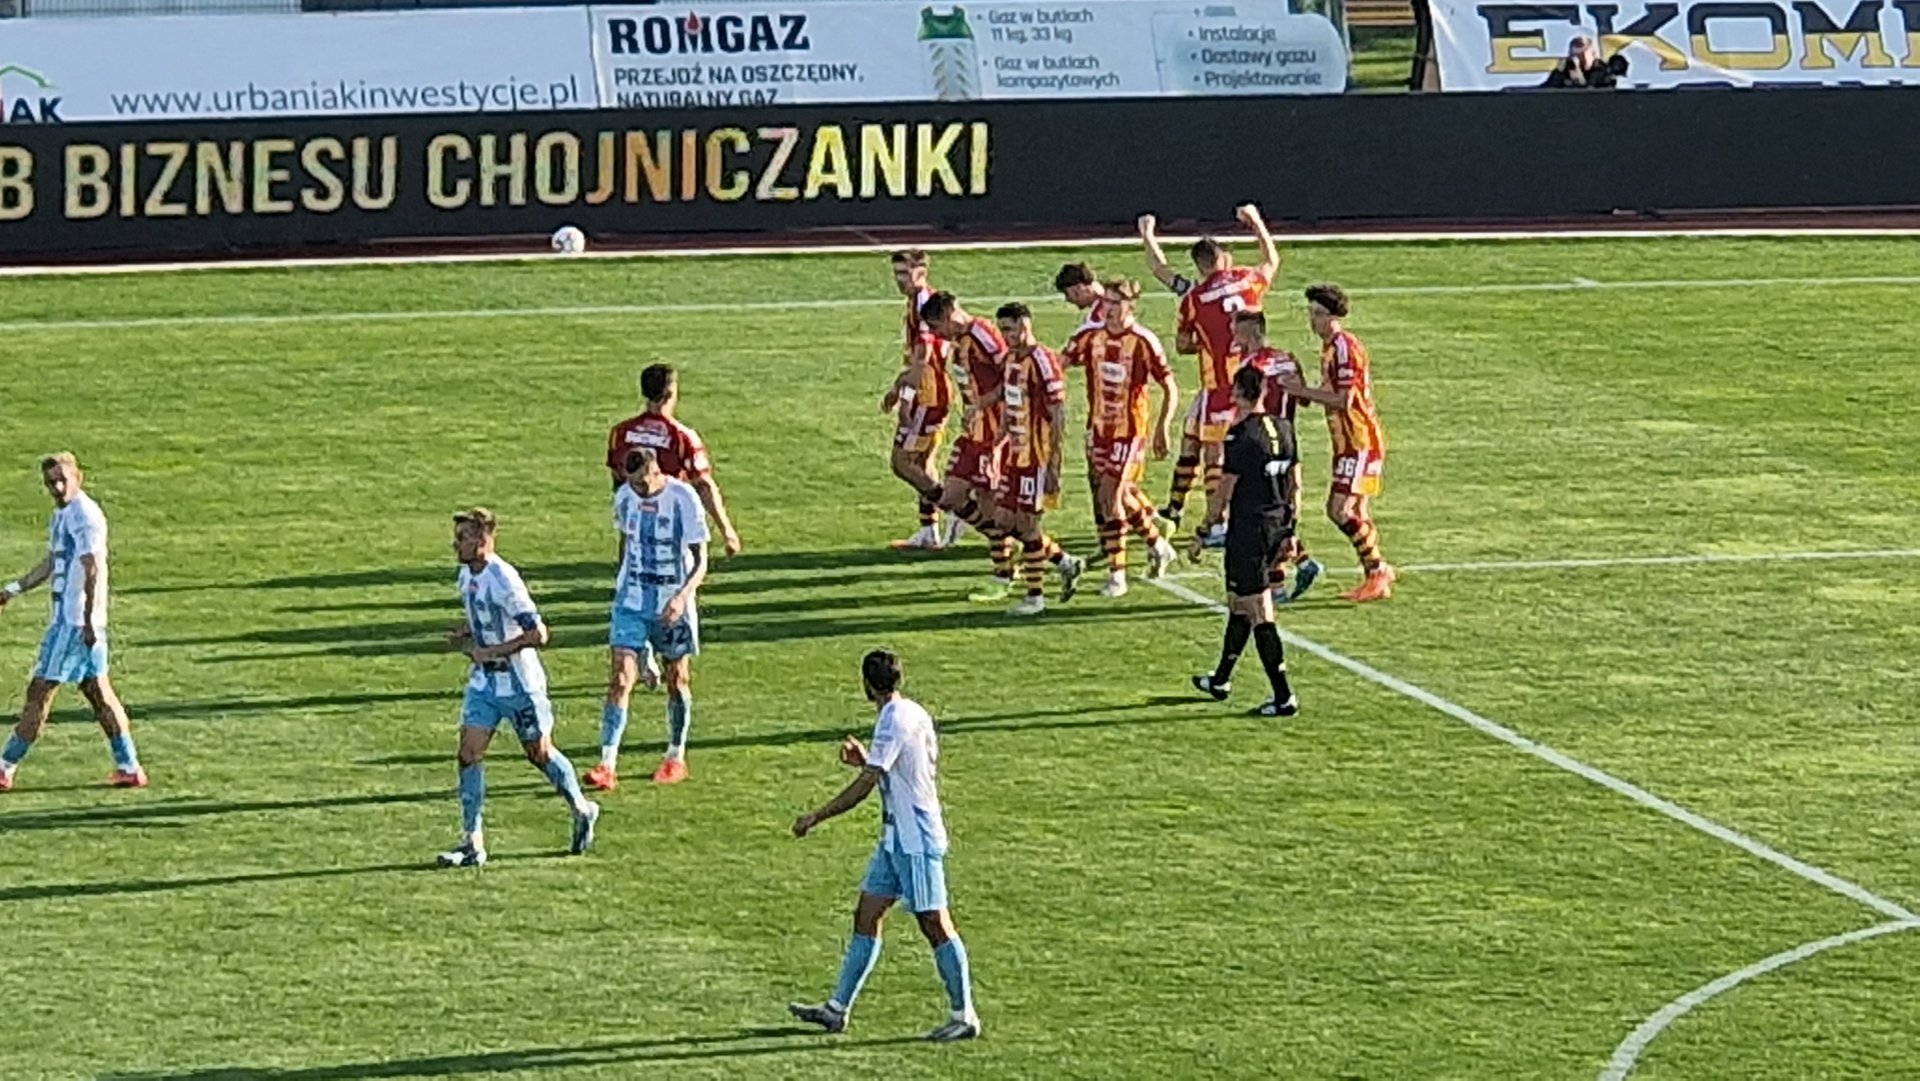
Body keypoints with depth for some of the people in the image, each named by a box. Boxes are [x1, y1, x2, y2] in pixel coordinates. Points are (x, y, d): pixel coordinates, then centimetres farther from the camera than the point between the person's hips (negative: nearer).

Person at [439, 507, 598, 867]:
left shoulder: (503, 579, -23)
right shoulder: (466, 575, 3)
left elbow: (537, 634, -24)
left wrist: (490, 651, -23)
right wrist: (463, 634, 1)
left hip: (519, 682, -7)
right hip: (484, 681, 7)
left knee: (539, 753, 10)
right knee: (469, 754, -4)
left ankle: (582, 811, 34)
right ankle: (473, 843, -3)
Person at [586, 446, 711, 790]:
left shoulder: (683, 499, -15)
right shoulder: (625, 497, -1)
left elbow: (700, 561, -15)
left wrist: (682, 596, -30)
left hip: (673, 607, -3)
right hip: (631, 603, 3)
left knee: (677, 681, 11)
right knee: (620, 679, -9)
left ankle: (676, 758, 29)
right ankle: (607, 766, -13)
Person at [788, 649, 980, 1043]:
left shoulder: (894, 723, -18)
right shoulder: (915, 714, 9)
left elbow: (863, 787, -20)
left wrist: (815, 818, -12)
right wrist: (867, 760, 17)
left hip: (916, 840, -10)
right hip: (897, 838, 10)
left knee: (935, 926, -4)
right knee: (866, 917, 10)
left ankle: (964, 1016, 2)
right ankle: (838, 1009, 14)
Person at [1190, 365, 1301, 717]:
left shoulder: (1242, 435, -17)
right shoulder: (1283, 429, 6)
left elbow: (1224, 492, -14)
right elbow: (1294, 482, 13)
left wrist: (1204, 529, -4)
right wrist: (1289, 530, 20)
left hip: (1248, 530, -8)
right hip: (1276, 526, 8)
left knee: (1259, 615, -5)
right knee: (1238, 605, 22)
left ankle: (1284, 697, -6)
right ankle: (1220, 680, 36)